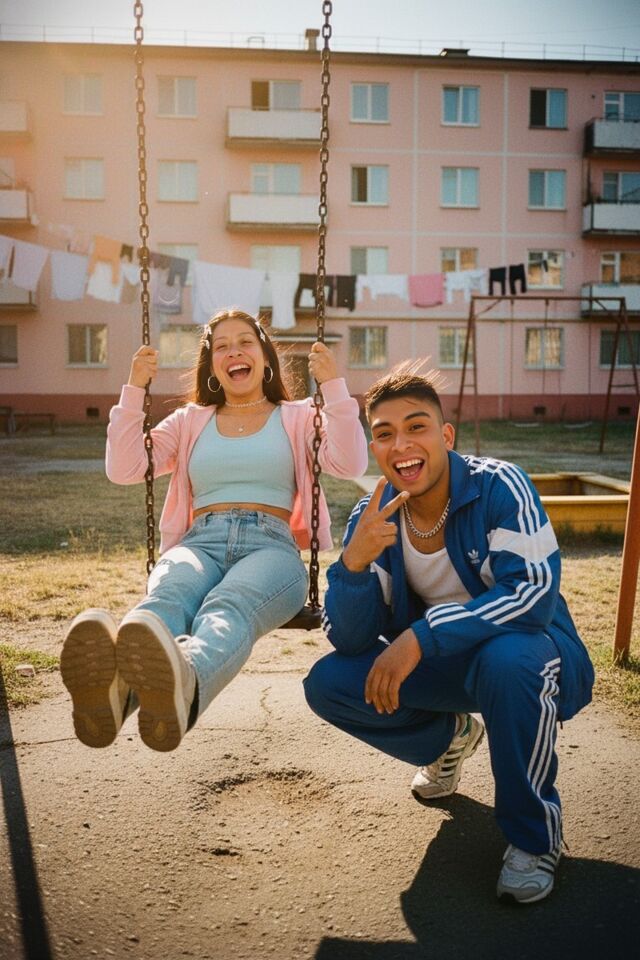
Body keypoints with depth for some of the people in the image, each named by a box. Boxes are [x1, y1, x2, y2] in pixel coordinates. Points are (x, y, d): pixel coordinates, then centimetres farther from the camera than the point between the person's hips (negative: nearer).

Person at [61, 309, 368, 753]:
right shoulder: (191, 421, 27)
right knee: (167, 597, -38)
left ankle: (182, 685, -74)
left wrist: (333, 385, -4)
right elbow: (124, 470, 13)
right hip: (200, 542, 2)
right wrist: (135, 390, 8)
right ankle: (113, 685, -71)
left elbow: (349, 464, 2)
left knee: (227, 609, -40)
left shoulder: (297, 417, 21)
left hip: (271, 546, -1)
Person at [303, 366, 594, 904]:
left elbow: (535, 593, -32)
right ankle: (450, 737, 16)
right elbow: (349, 640, -13)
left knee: (508, 657, -39)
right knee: (328, 683, -14)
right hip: (442, 666, 5)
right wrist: (355, 562, -33)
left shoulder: (499, 487, -23)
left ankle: (535, 837, -12)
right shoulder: (372, 517, -11)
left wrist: (421, 636, -37)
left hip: (529, 652, -4)